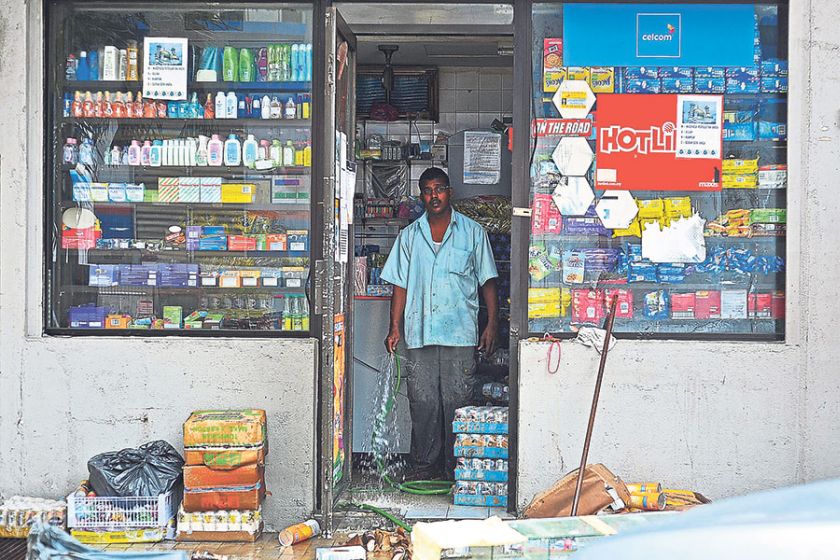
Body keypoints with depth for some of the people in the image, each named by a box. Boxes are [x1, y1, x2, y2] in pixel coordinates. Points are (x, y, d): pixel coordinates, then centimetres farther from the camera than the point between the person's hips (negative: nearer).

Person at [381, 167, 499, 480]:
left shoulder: (472, 232, 7)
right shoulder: (409, 236, 13)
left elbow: (487, 281, 6)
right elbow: (400, 285, 13)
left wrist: (492, 324, -2)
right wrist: (395, 328, 6)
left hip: (460, 334, -2)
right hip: (419, 334, 2)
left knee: (457, 402, -1)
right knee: (423, 403, 3)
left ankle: (456, 468, 8)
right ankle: (424, 465, 14)